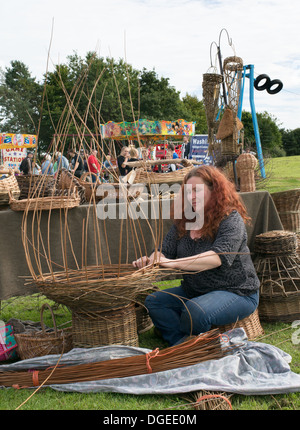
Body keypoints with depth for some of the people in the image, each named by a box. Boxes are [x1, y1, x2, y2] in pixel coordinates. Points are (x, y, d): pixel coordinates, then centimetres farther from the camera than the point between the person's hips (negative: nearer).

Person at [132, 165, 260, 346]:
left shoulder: (231, 219, -16)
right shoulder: (183, 221, 5)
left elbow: (218, 257, -32)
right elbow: (166, 251, 1)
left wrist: (173, 263, -42)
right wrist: (149, 261, -24)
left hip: (236, 292, -7)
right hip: (194, 291, 7)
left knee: (196, 311, -32)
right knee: (153, 301, -9)